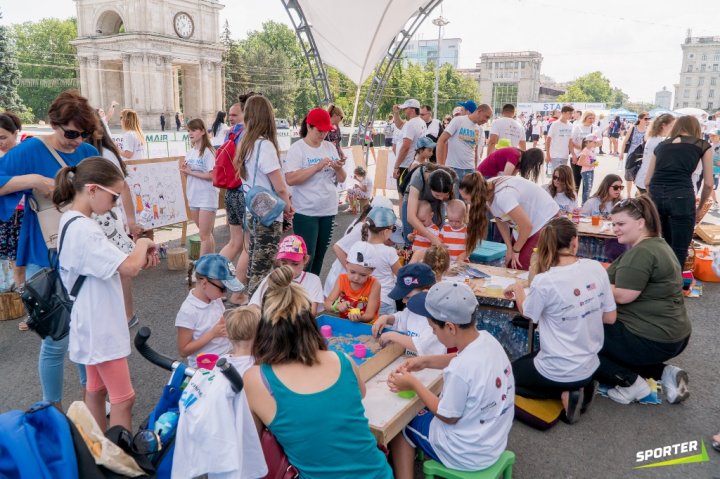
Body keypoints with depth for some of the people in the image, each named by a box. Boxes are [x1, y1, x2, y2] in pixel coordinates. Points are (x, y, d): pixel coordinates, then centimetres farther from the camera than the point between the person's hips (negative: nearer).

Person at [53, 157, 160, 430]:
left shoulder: (71, 221, 6)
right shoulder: (84, 228, -26)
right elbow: (129, 268, -32)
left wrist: (141, 261, -5)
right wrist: (143, 244, -13)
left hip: (92, 324, 10)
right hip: (100, 327, -10)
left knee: (96, 388, 22)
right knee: (123, 398, 1)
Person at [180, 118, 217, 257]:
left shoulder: (208, 152, -11)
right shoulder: (189, 152, 10)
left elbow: (211, 175, -18)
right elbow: (188, 173, 16)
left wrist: (190, 172, -14)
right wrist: (184, 171, -6)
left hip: (207, 197, -8)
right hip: (193, 197, 8)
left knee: (204, 235, -4)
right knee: (206, 233, 16)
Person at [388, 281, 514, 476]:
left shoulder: (459, 370, -35)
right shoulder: (487, 339, -12)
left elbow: (448, 417, -18)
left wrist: (413, 384, -11)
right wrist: (426, 361, 2)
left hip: (469, 455, -7)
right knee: (425, 410, 26)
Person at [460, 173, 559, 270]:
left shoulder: (502, 196, -35)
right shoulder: (487, 189, -10)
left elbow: (527, 226, -27)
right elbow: (501, 221, 1)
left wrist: (516, 250, -12)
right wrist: (510, 249, -4)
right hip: (524, 222, 8)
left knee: (521, 268, -13)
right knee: (511, 267, 6)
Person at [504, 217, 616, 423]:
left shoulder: (544, 281, -23)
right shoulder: (596, 268, -9)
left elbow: (528, 314, -2)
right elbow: (610, 317, 0)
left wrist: (518, 288, 15)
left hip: (557, 372, -6)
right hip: (589, 366, 6)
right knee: (525, 361, 32)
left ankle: (563, 394, 2)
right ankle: (580, 388, 9)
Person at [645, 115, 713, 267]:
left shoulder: (661, 145, 22)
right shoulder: (703, 145, 15)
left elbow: (648, 181, 18)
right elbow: (708, 184, 12)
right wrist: (699, 208, 26)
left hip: (656, 195, 4)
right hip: (681, 196, -4)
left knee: (666, 246, 23)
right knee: (679, 251, 6)